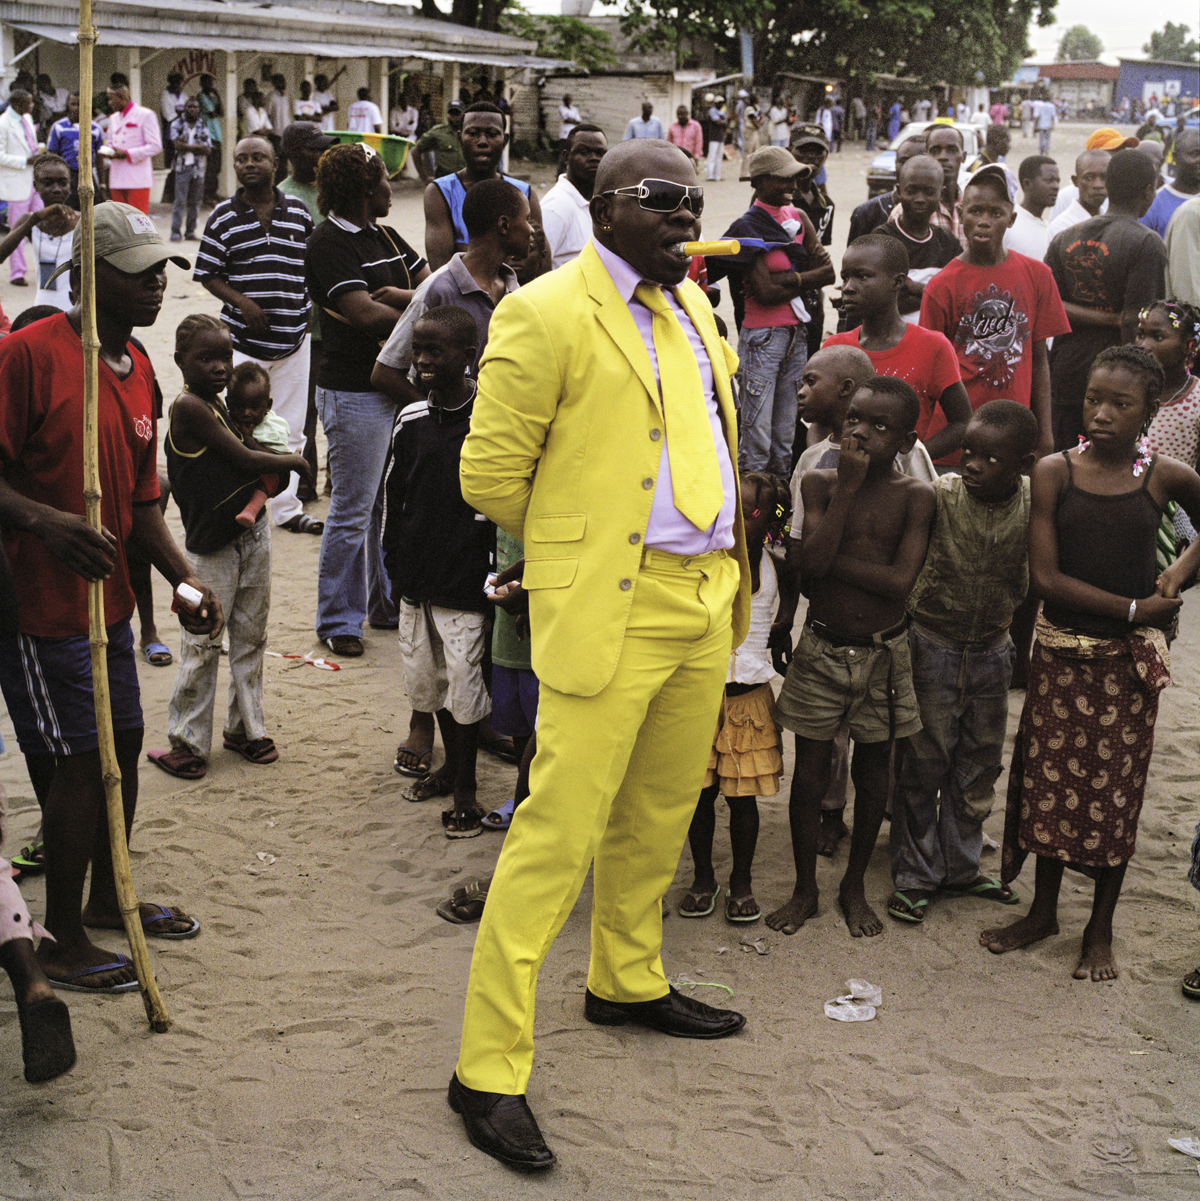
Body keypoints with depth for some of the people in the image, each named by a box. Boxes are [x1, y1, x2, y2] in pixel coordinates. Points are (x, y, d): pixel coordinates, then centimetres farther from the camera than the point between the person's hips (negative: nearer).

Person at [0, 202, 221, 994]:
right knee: (81, 760, -4)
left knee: (124, 743, 17)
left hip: (107, 599, 9)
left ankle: (107, 898, 37)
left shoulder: (138, 370, 10)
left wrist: (186, 580, 6)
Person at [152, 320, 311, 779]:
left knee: (251, 638, 15)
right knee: (202, 646, -1)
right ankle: (188, 742, 10)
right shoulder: (189, 406, -17)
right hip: (211, 546, -8)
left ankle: (245, 728, 27)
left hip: (252, 533, 8)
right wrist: (293, 461, -1)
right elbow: (244, 460, -18)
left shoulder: (220, 405, 8)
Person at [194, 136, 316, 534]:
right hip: (243, 338, -2)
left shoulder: (299, 212, 6)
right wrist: (241, 302, -13)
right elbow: (208, 273, 1)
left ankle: (287, 508, 19)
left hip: (293, 338, 3)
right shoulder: (224, 216, 0)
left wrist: (312, 307, 4)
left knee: (290, 430, 9)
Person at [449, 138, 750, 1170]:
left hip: (709, 599, 8)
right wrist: (574, 545, 7)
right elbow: (488, 475, -7)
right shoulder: (546, 314, -10)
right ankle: (489, 1068, 2)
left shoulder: (692, 303, 15)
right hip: (609, 607, -8)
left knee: (660, 814, 19)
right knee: (560, 833, -7)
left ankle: (628, 982, 40)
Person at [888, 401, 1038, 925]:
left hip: (992, 651, 3)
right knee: (922, 764, 5)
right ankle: (915, 875, 19)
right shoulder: (939, 497, -18)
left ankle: (960, 866, 32)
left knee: (978, 765, 15)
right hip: (931, 646, -3)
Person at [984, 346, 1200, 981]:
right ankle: (1043, 911, 30)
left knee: (1115, 789, 7)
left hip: (1129, 657, 0)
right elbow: (1046, 577, -12)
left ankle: (1100, 928, 24)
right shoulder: (1054, 472, -7)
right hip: (1062, 650, 1)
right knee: (1050, 779, 11)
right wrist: (1132, 607, -12)